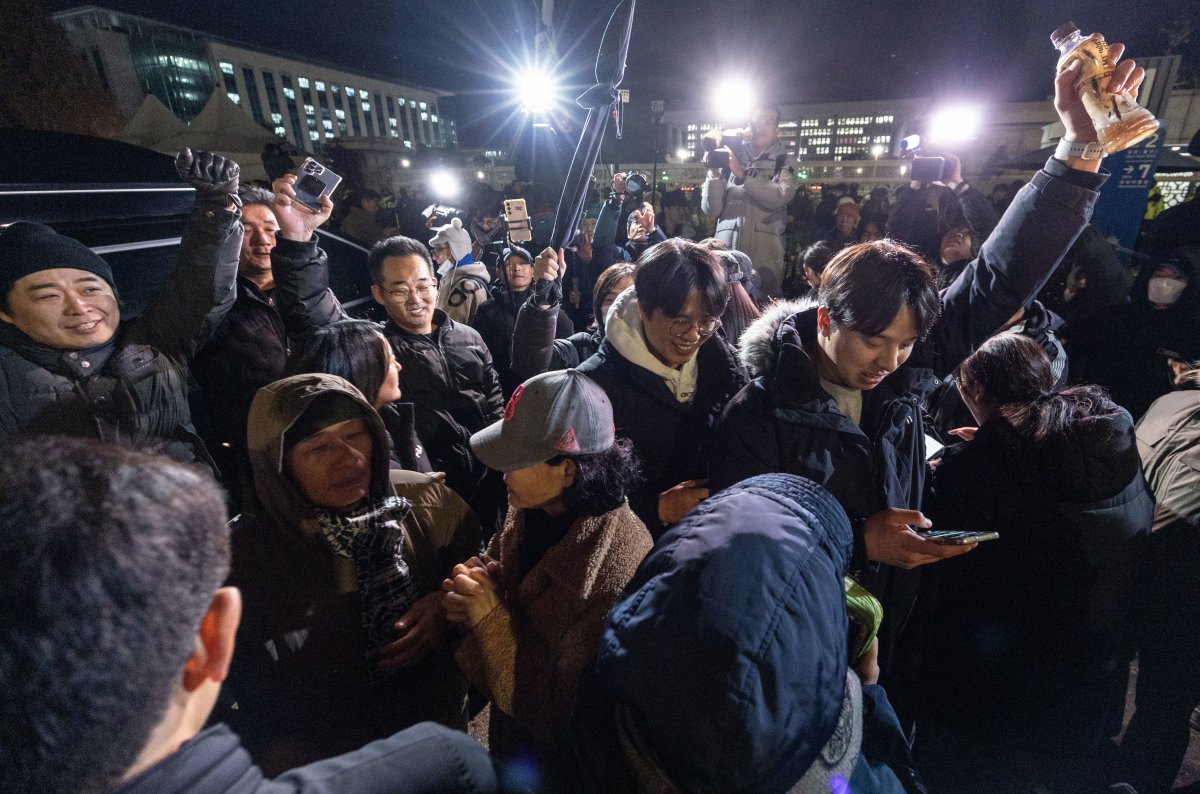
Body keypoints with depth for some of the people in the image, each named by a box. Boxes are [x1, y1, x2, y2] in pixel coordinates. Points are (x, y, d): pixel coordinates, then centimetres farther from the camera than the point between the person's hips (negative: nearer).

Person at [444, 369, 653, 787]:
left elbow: (570, 710, -28)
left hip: (566, 763, -5)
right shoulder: (531, 511, -15)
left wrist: (492, 618, -30)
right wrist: (470, 597, -17)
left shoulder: (617, 569, -36)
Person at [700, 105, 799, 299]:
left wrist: (742, 174, -17)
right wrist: (714, 174, -9)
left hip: (764, 255, -1)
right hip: (725, 250, 1)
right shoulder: (730, 158, 11)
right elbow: (711, 210, 4)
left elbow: (780, 197, -12)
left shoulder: (785, 162, 9)